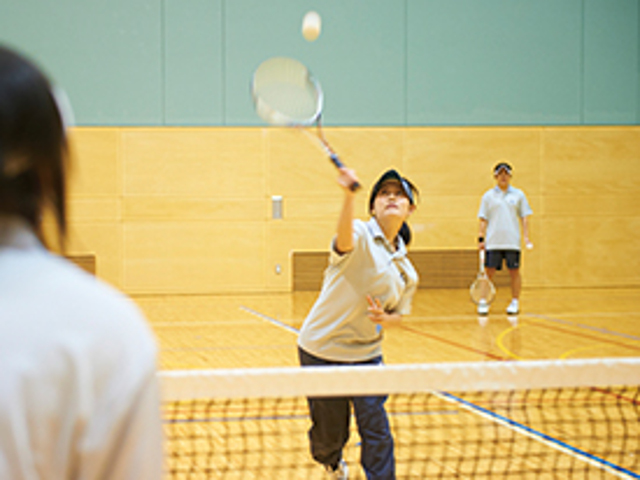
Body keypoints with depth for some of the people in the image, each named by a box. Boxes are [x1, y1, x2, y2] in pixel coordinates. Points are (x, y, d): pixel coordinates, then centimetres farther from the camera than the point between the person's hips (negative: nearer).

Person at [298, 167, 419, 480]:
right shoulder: (360, 235, -14)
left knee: (376, 431, -8)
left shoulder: (406, 271, 5)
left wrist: (386, 319, -9)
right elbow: (345, 241, -39)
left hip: (366, 354, 4)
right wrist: (349, 195, -59)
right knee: (329, 435, 8)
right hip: (321, 351, -4)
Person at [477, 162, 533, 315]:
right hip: (493, 243, 0)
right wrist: (481, 238, -1)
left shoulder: (518, 195, 7)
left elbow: (524, 218, 8)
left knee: (514, 272, 2)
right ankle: (483, 302, 4)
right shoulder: (488, 196, 7)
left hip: (512, 242, 0)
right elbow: (483, 220, 8)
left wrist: (526, 237, -1)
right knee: (489, 272, -3)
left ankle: (515, 302, 11)